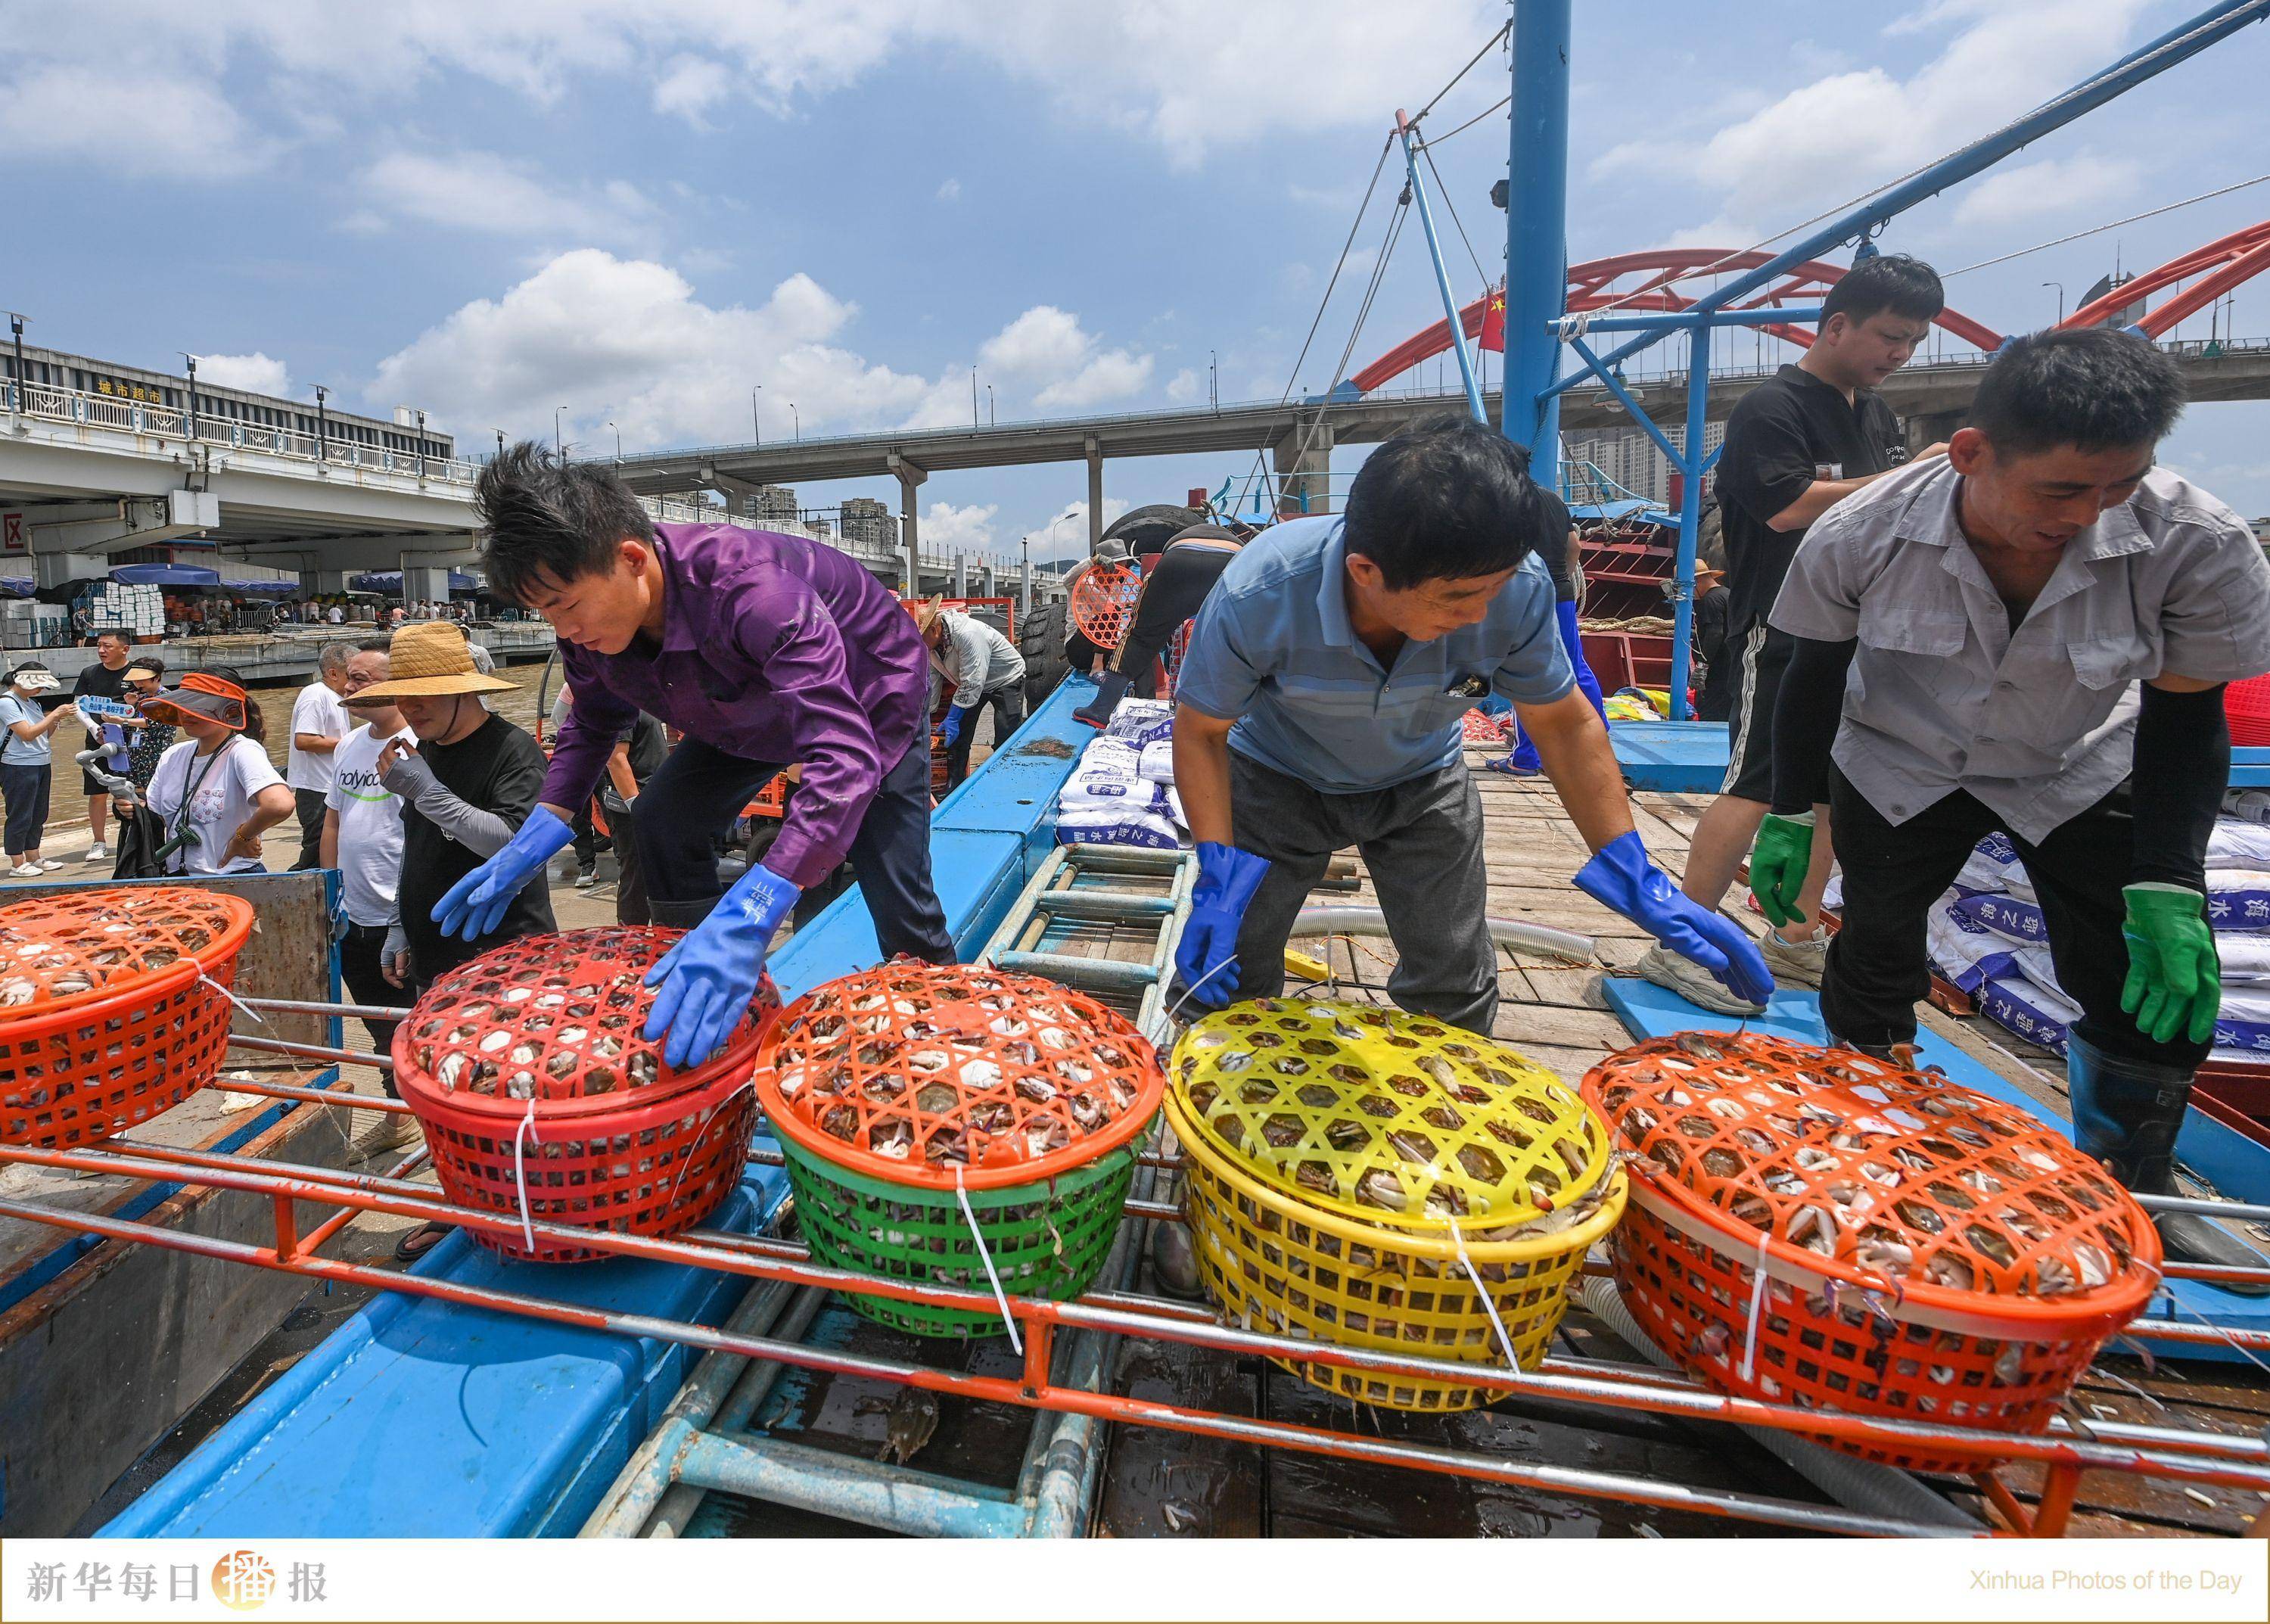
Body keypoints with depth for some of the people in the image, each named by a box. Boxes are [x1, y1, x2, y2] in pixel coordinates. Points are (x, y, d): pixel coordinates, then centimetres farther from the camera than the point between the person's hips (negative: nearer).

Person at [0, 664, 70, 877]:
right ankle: (17, 865, 4)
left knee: (38, 815, 13)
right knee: (20, 816, -2)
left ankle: (34, 858, 22)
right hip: (19, 768, -8)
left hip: (42, 765, 8)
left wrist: (56, 720, -2)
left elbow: (44, 734, 15)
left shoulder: (32, 702, 12)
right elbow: (27, 734, -19)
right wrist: (54, 715, -17)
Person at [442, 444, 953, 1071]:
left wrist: (748, 914, -61)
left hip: (871, 704, -6)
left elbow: (847, 755, -53)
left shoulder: (749, 589, -44)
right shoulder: (590, 623, -19)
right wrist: (542, 831, -13)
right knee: (665, 816, -8)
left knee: (900, 904, -10)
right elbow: (595, 719, 2)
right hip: (756, 710, 7)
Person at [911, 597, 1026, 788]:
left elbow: (972, 683, -35)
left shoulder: (967, 635, -36)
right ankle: (953, 788, 13)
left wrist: (952, 719, -31)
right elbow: (931, 679, -2)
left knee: (1005, 741, -13)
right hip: (970, 683, 8)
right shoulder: (929, 641, -11)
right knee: (957, 737, 3)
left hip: (1006, 680, -7)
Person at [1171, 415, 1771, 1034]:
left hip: (1421, 784, 2)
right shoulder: (1258, 595, -36)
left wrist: (1635, 877, -15)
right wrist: (1217, 877, -30)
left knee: (1455, 995, 7)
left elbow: (1564, 723, -12)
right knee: (1223, 974, -1)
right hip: (1280, 779, -1)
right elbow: (1201, 729, -20)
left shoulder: (1516, 588, -30)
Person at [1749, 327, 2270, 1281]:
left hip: (2080, 773, 1)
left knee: (2157, 986, -3)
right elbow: (1814, 674, -11)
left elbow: (2184, 717, -13)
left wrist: (2168, 887, -20)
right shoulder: (1859, 538, -27)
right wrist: (1790, 818, -8)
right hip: (1898, 766, -1)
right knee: (1873, 962, 2)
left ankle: (2131, 1191, 23)